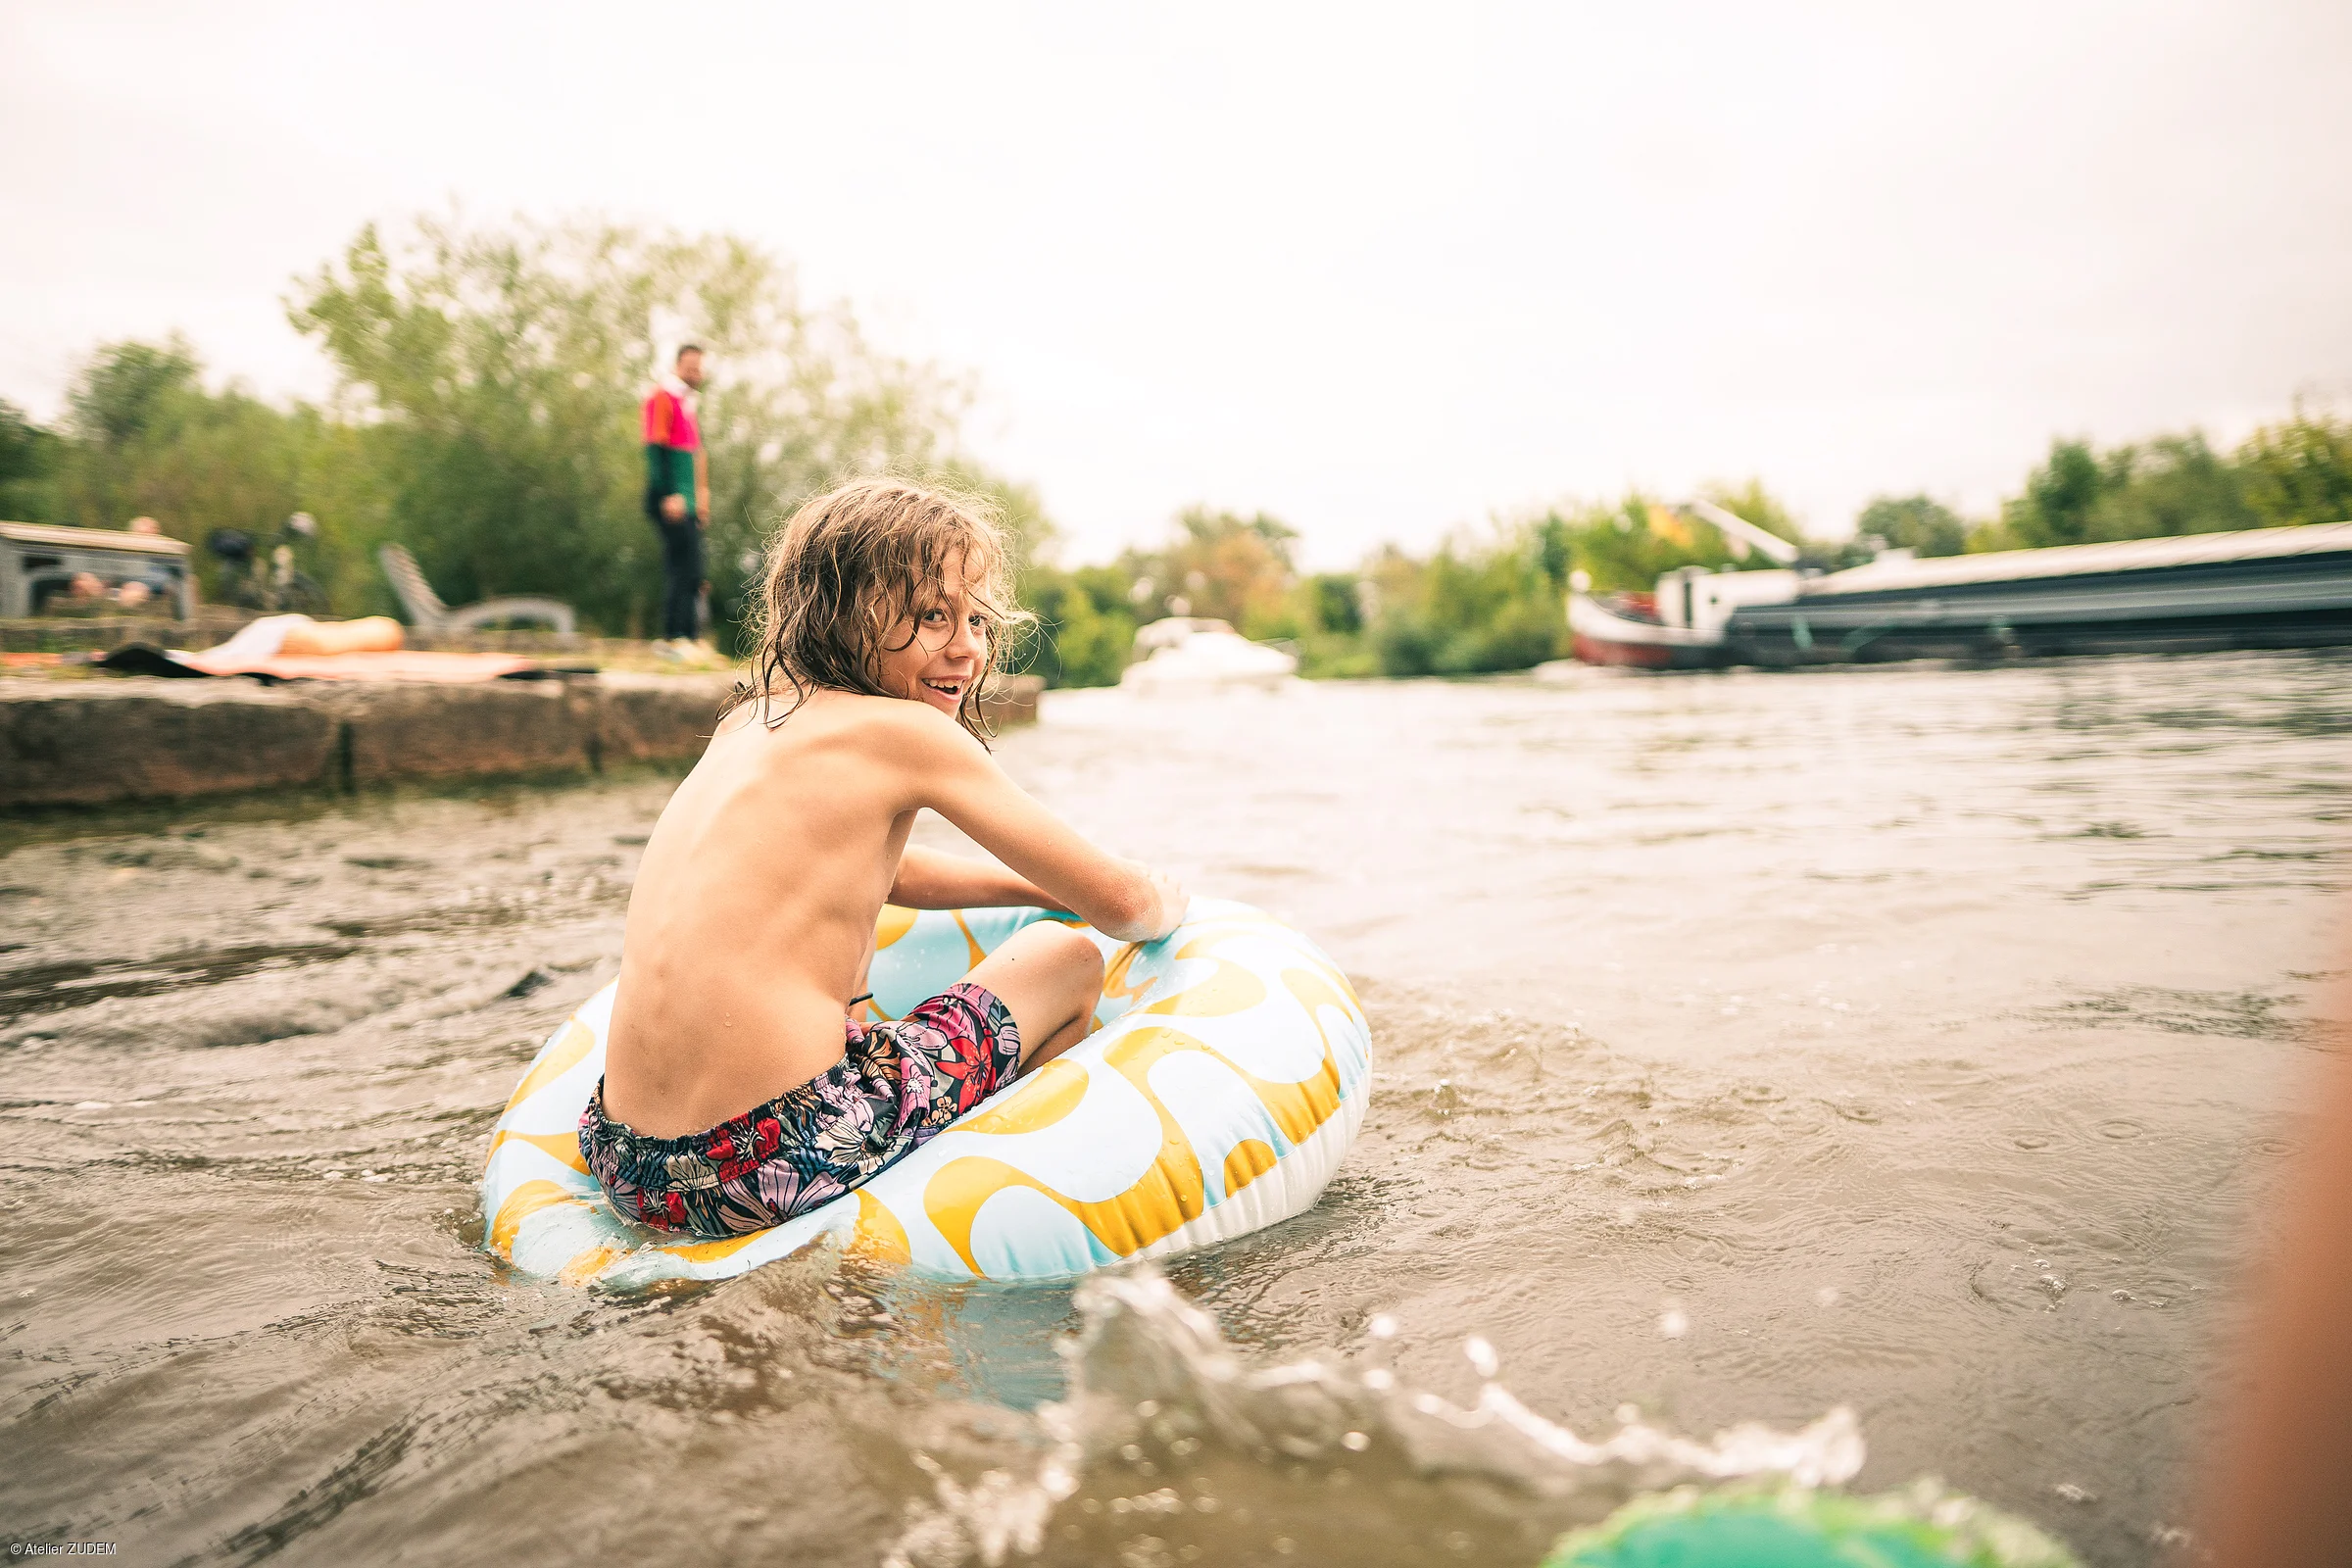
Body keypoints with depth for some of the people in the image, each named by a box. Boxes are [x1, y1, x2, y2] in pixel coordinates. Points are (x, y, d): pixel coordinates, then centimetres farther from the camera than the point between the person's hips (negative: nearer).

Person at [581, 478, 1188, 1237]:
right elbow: (1120, 903, 0)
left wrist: (1048, 887, 33)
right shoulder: (904, 730, -7)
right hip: (781, 1164, -8)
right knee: (1067, 960, 11)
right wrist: (1159, 906, 23)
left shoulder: (751, 718, 15)